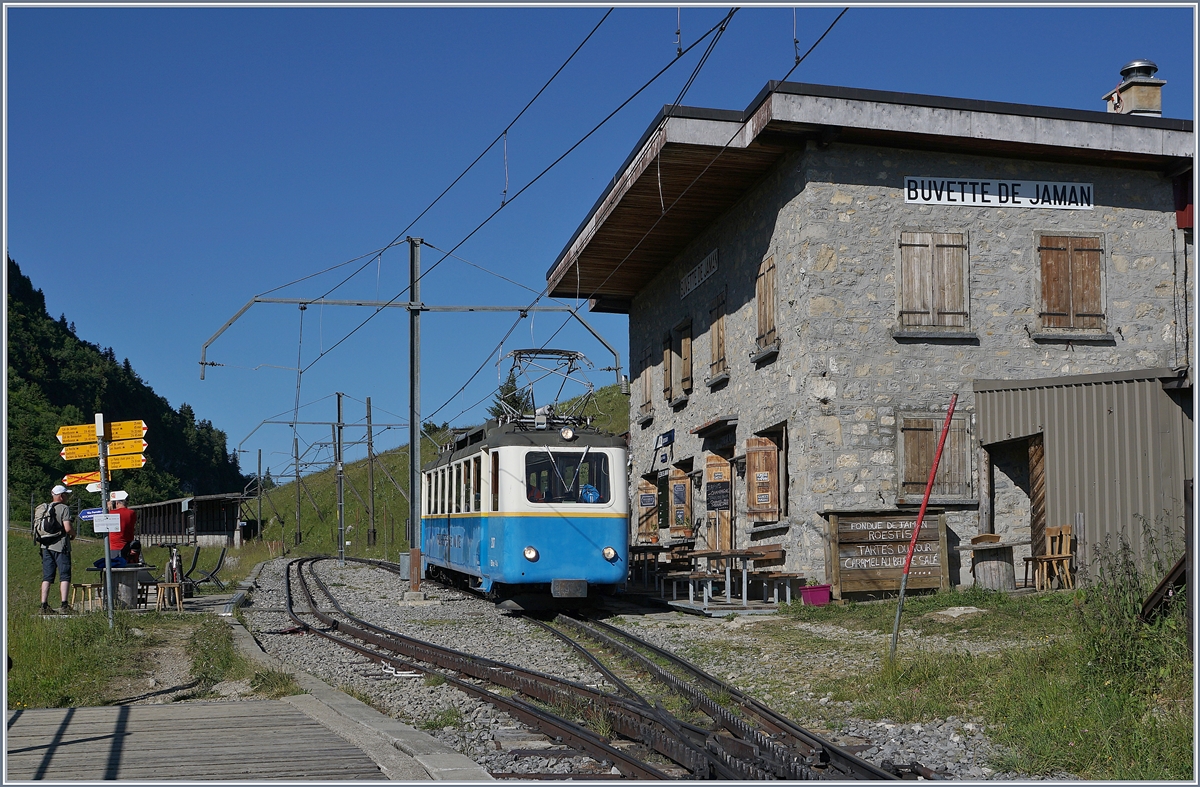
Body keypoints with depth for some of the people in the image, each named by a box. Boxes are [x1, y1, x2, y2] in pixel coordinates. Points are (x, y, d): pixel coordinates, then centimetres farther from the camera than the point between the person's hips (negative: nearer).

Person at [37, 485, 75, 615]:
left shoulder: (44, 508, 11)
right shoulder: (64, 508, -9)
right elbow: (67, 528, -17)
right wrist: (73, 533, 3)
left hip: (46, 546, 6)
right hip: (61, 546, -6)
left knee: (46, 577, 8)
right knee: (64, 576, -4)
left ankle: (44, 605, 5)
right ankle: (64, 605, -10)